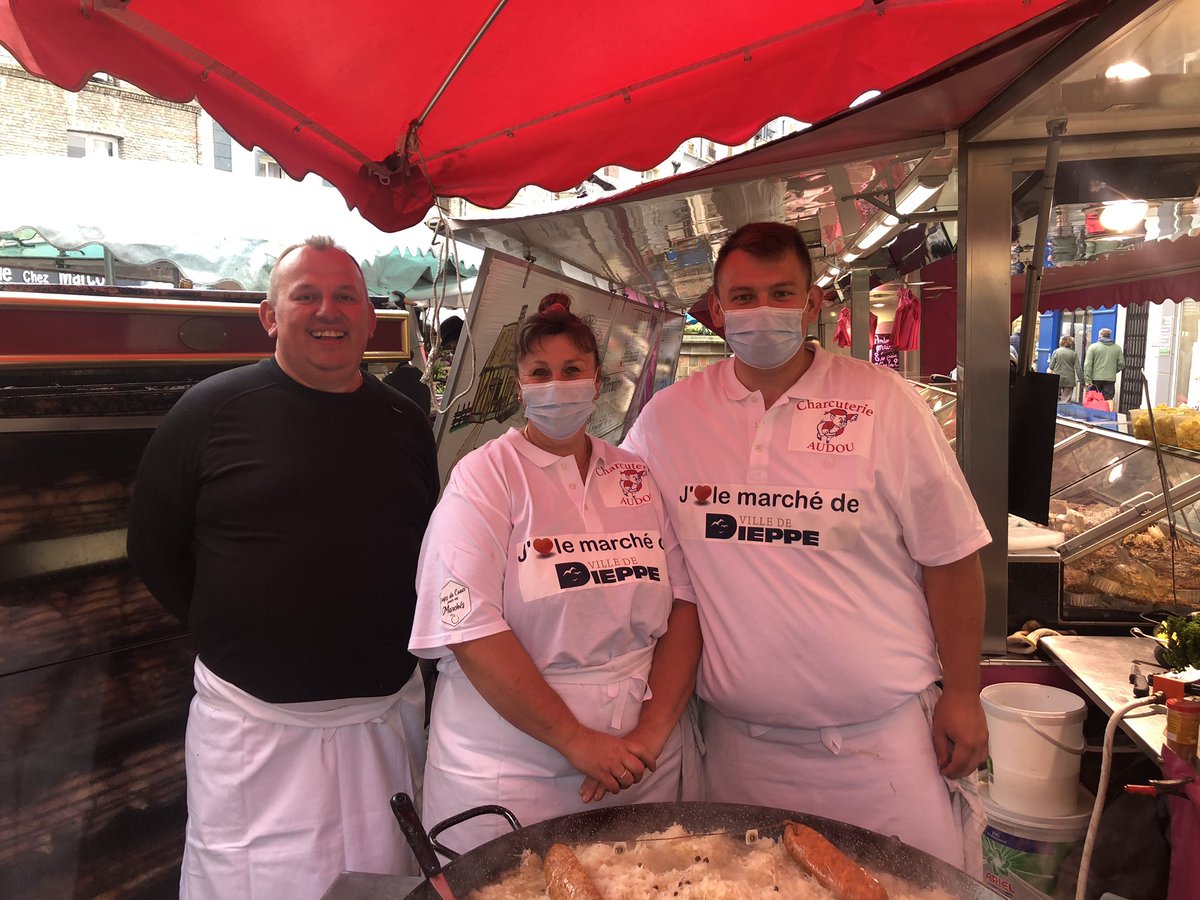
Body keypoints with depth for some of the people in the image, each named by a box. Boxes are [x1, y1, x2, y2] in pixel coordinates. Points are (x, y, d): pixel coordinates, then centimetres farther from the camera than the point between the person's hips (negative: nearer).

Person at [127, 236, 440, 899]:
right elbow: (154, 548, 0)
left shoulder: (404, 423, 4)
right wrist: (231, 631, -3)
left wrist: (398, 638, 4)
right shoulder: (213, 409, -6)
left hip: (387, 713, 4)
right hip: (254, 720, -3)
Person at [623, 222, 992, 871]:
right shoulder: (667, 417, -1)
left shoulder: (884, 402, -6)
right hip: (738, 739, 2)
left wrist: (962, 694, -1)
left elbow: (949, 557, -2)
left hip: (880, 734, -1)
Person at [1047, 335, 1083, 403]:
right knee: (1066, 400, 0)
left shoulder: (1056, 351, 0)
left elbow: (1051, 367, 2)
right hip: (1069, 380, 0)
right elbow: (1078, 369, -2)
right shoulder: (1074, 354, 1)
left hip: (1057, 379, 0)